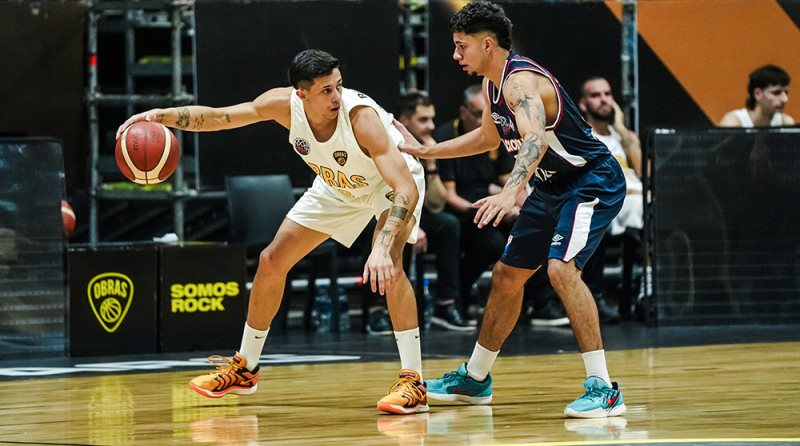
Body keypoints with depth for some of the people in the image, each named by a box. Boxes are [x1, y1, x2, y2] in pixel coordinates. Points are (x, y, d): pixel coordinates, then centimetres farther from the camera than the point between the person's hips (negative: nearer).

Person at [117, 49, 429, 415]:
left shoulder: (361, 117, -40)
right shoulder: (285, 104, -26)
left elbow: (406, 189, -46)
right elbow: (216, 117, -13)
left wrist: (382, 248, -59)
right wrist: (162, 116, -29)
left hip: (393, 181, -6)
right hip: (337, 186, 6)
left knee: (387, 265, -32)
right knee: (272, 261, 6)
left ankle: (412, 382, -25)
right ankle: (244, 369, 24)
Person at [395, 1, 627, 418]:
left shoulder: (520, 81, -25)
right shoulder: (493, 84, 5)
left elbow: (536, 138, -45)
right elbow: (489, 136, 25)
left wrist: (510, 191, -60)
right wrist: (424, 151, 24)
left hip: (594, 181, -11)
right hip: (554, 186, 11)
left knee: (561, 269, -28)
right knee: (507, 275, 15)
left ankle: (603, 389, -26)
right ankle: (474, 379, 31)